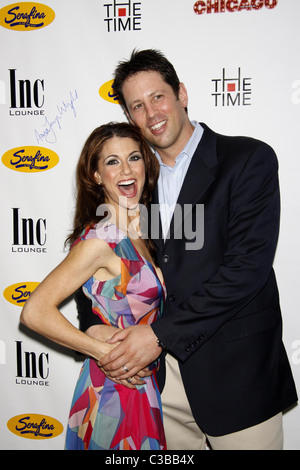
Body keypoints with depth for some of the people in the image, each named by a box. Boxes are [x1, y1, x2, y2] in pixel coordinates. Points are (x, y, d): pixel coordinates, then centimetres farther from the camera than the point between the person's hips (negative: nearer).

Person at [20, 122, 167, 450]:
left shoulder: (138, 231, 4)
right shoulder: (100, 239, -21)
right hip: (114, 390, -8)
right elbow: (35, 312, -24)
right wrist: (105, 351, -21)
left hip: (142, 384, 8)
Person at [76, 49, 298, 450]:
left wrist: (161, 334, -19)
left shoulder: (250, 159, -9)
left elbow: (248, 266, -18)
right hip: (161, 372, 5)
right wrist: (93, 327, -5)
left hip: (234, 372, -4)